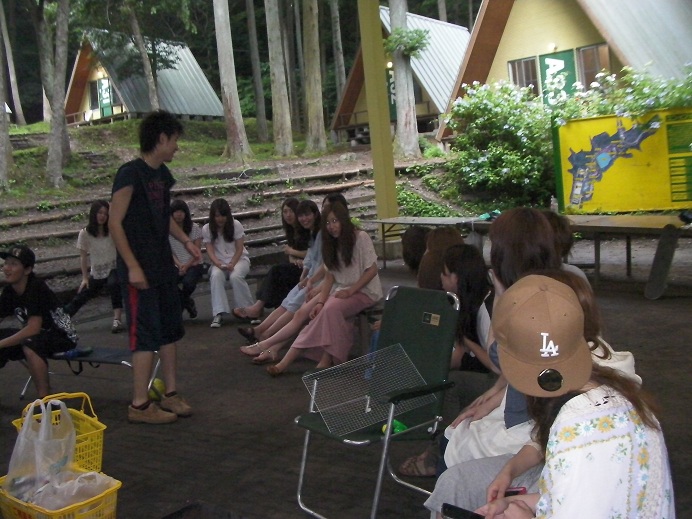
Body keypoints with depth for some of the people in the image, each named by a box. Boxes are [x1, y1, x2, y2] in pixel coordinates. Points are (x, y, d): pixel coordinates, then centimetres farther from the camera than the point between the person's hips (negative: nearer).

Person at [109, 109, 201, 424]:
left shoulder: (162, 174, 11)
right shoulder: (130, 173, -15)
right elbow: (115, 222, -17)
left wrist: (185, 240, 10)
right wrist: (133, 266, -20)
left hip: (163, 267, 9)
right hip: (140, 270, -9)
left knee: (170, 331, 14)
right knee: (146, 336, -4)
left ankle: (170, 394, 25)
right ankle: (140, 405, 6)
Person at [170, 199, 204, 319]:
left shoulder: (194, 228, 0)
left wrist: (186, 266, -17)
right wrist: (178, 264, -16)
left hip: (194, 265, -2)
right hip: (176, 266, 2)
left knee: (188, 282, -34)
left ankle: (179, 305, 3)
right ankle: (188, 303, 1)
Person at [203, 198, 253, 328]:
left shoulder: (236, 225, -3)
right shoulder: (207, 229, 1)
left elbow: (239, 249, -4)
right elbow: (210, 251, -4)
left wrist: (232, 264, -20)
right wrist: (219, 264, -22)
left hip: (239, 259, -1)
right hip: (219, 262, 1)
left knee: (235, 276, -34)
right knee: (216, 275, -33)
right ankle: (218, 314, -35)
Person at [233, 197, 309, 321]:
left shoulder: (307, 229, -10)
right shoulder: (291, 230, 14)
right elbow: (290, 251, 12)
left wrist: (292, 252, -8)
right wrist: (293, 259, -10)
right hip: (297, 265, 7)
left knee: (277, 270, -23)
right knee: (277, 271, -19)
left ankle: (259, 306, -24)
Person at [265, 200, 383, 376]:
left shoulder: (360, 237, -11)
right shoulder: (331, 243, 7)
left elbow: (372, 270, -11)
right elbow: (330, 276, 3)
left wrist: (350, 291, -19)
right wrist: (320, 302, -11)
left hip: (364, 291, -7)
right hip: (340, 289, 7)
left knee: (332, 308, -32)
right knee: (311, 308, -19)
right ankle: (327, 358, -20)